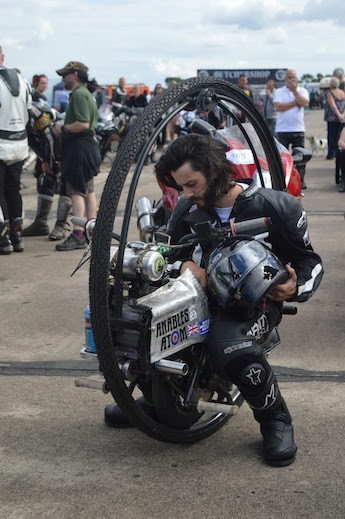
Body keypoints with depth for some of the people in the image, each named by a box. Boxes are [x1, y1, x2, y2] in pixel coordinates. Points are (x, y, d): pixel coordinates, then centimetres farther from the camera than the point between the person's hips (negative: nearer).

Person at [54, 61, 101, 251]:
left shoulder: (78, 94, -14)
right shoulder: (86, 93, 19)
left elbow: (83, 124, -24)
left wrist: (63, 129, -13)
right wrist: (65, 128, 15)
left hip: (80, 146, -11)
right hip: (89, 144, 11)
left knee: (76, 191, -12)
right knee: (88, 190, 14)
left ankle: (77, 235, -14)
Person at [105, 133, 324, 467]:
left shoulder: (274, 207, -10)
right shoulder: (189, 208, 4)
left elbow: (310, 262, 0)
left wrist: (295, 288, -22)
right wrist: (185, 264, -9)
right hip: (203, 293, 6)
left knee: (233, 349, -39)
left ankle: (275, 419, -9)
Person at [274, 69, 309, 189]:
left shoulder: (302, 91, 10)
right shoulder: (279, 92, 6)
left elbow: (305, 103, -10)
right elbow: (278, 107, -11)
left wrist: (294, 91, -12)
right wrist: (295, 103, -6)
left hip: (298, 130, 1)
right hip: (282, 130, -1)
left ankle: (300, 180, 9)